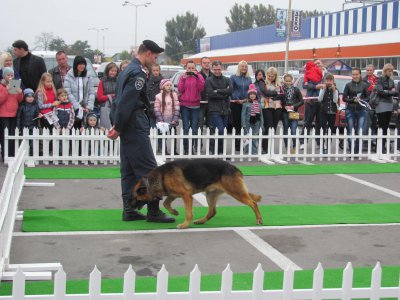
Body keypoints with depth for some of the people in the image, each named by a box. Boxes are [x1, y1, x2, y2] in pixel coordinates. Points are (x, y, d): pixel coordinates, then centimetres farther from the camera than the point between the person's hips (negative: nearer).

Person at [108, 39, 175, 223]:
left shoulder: (127, 70, 16)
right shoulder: (138, 73, -15)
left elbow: (119, 100, 18)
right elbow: (126, 103, -20)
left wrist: (117, 126, 15)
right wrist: (118, 128, -14)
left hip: (127, 128, 10)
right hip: (136, 127, -10)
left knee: (129, 170, 11)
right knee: (148, 170, -6)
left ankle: (129, 210, 15)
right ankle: (153, 211, -3)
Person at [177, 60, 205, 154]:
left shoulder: (199, 76, 5)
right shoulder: (182, 77, 6)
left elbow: (201, 88, -8)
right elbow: (180, 90, -2)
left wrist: (197, 77, -15)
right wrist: (184, 78, -12)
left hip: (195, 105, 0)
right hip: (185, 105, 0)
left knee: (195, 128, -1)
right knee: (186, 128, -5)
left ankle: (195, 147, 7)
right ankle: (186, 148, -2)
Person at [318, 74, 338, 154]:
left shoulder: (335, 90, 5)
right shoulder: (323, 89, 5)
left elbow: (335, 100, -9)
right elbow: (319, 99, -9)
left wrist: (334, 90, -16)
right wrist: (324, 89, -15)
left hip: (332, 112, 1)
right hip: (323, 112, -1)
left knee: (331, 130, 4)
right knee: (324, 130, -11)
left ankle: (328, 147, 11)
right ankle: (324, 148, -14)